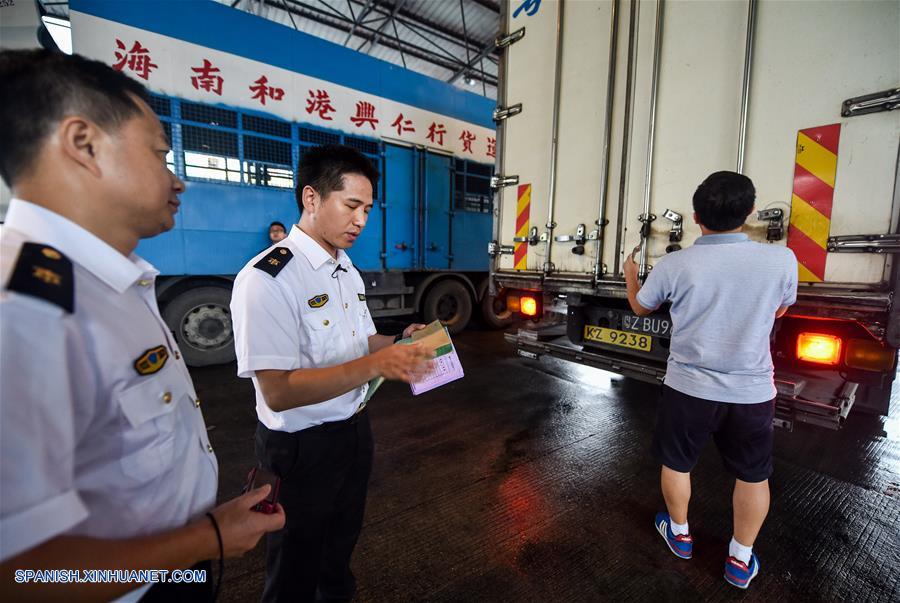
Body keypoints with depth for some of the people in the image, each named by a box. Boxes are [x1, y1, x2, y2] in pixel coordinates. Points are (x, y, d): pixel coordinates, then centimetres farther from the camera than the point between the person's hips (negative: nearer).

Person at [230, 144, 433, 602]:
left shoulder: (349, 272, 6)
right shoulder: (267, 279, -23)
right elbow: (278, 391, -27)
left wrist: (399, 342, -5)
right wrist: (375, 366, -35)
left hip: (355, 428, 8)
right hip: (302, 447, -7)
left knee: (342, 543, 30)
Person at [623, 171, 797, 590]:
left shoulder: (674, 265, -15)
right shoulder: (781, 260, -11)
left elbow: (640, 308, 4)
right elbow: (779, 310, 10)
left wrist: (630, 274, 23)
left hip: (688, 387, -1)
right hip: (752, 391, 2)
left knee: (676, 463, 21)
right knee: (753, 476, 22)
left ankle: (679, 533, 41)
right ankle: (741, 560, 36)